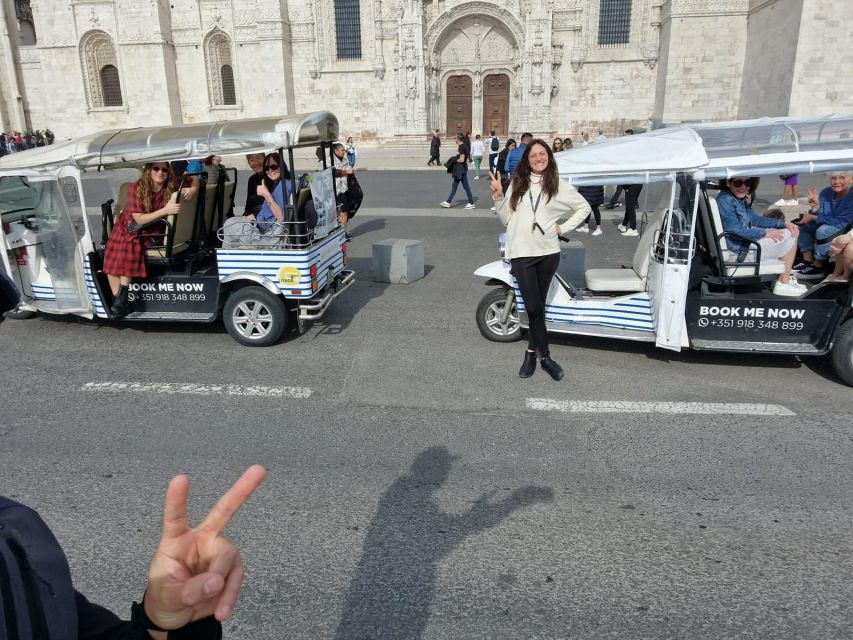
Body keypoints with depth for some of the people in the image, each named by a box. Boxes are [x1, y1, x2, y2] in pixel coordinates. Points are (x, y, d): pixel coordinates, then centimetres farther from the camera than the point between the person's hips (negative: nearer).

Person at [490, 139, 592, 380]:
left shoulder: (560, 186, 4)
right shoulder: (517, 184, 7)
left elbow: (584, 207, 14)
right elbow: (506, 219, 8)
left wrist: (563, 227, 3)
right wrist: (498, 197, -5)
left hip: (548, 253, 1)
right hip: (522, 253, 0)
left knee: (538, 305, 9)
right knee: (534, 307, -5)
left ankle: (531, 352, 23)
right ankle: (545, 357, 6)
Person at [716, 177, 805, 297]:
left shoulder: (740, 198, 8)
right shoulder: (725, 201, -22)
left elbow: (754, 219, 12)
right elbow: (735, 230, -27)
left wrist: (784, 223, 1)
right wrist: (765, 233, -18)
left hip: (747, 240, 10)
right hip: (740, 251, -10)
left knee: (792, 231, 16)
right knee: (790, 237, -5)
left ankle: (784, 274, 17)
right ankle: (783, 283, 4)